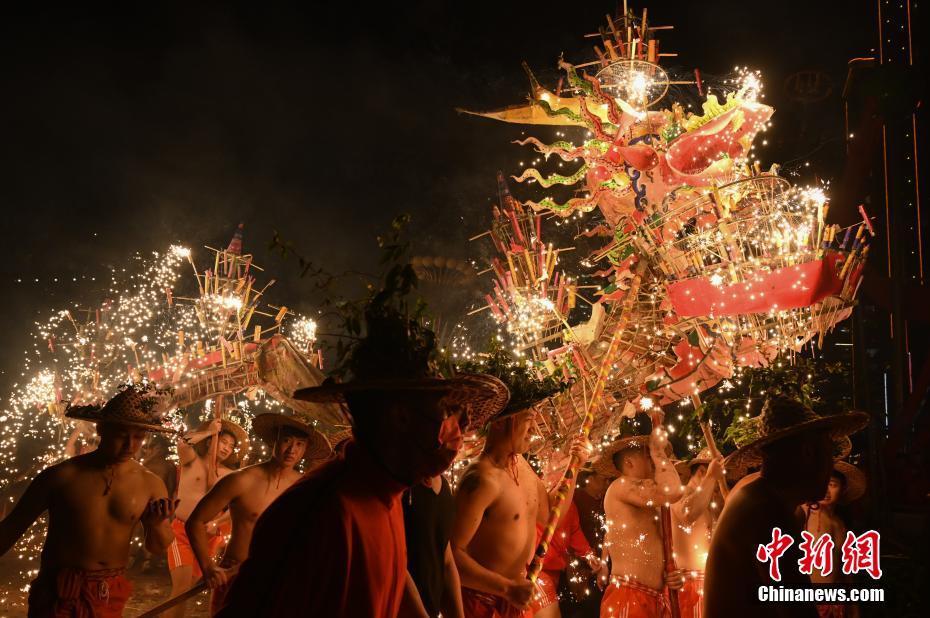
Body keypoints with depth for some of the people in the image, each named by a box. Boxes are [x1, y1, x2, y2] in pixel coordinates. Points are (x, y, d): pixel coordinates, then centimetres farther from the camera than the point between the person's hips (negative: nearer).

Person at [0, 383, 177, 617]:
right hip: (58, 594, -3)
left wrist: (157, 525, -17)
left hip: (110, 596, 3)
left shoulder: (150, 484, -5)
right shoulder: (60, 475, -11)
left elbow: (158, 547, 4)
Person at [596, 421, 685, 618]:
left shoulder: (650, 508, 25)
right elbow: (672, 491, -20)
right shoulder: (621, 485, -5)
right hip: (628, 599, -9)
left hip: (656, 600, 9)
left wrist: (670, 575, 11)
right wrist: (657, 450, -4)